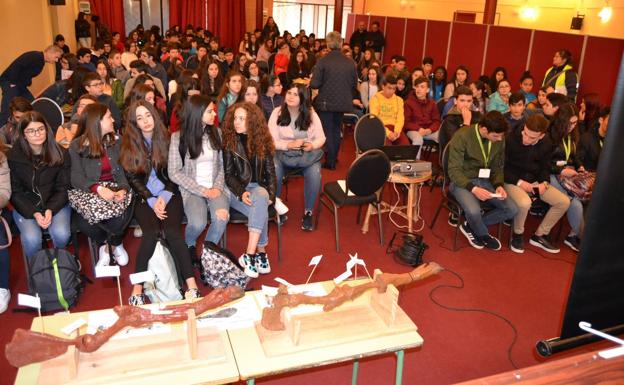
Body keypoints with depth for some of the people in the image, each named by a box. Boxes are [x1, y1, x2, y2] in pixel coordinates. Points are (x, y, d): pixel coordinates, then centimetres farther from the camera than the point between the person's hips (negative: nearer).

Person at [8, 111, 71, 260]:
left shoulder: (60, 154, -4)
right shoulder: (13, 156, -6)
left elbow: (63, 188, -1)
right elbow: (15, 192, -3)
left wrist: (50, 210, -18)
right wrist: (34, 213, -17)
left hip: (56, 204, 1)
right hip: (25, 206, 0)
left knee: (61, 234, -28)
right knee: (32, 238, -28)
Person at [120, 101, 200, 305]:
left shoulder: (166, 139, 6)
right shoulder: (129, 144, 5)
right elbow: (133, 178, 2)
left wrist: (164, 197, -8)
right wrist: (151, 201, -10)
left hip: (169, 194, 0)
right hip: (144, 198, 0)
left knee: (172, 230, -26)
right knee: (151, 232, -28)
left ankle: (191, 285, -29)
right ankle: (137, 288, -23)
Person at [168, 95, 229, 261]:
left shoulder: (215, 132, 6)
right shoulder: (179, 137, -6)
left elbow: (221, 164, 9)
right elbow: (174, 173, -7)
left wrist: (218, 187, -9)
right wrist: (202, 191, -13)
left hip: (214, 187, 3)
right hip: (191, 189, -3)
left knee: (221, 218, -28)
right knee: (198, 223, -30)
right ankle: (189, 246, 7)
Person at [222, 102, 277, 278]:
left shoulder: (262, 140, 5)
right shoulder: (229, 141, -1)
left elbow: (270, 171, 7)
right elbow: (228, 174, -2)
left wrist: (270, 194, -8)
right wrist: (242, 192, -19)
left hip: (259, 187, 2)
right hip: (236, 188, -1)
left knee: (260, 198, -35)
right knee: (261, 210, -32)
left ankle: (250, 255, -35)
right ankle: (261, 253, -22)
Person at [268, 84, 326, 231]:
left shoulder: (311, 114, 4)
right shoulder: (277, 113, -1)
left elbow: (321, 138, 4)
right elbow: (271, 141, -5)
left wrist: (312, 145, -19)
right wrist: (289, 144, -21)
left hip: (307, 154, 1)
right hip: (283, 153, 0)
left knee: (314, 174, -31)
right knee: (274, 172, -33)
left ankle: (308, 212, -11)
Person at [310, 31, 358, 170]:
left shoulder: (322, 61, -15)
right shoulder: (350, 62, -5)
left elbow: (315, 84, -15)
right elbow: (354, 85, 2)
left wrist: (310, 82, 6)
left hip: (326, 102, -3)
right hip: (343, 102, 4)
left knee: (327, 131, 8)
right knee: (336, 130, 20)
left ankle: (330, 161, 10)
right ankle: (333, 157, 31)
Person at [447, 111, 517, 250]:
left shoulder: (499, 139, -4)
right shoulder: (462, 136, -21)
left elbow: (497, 167, 9)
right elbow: (454, 170, -20)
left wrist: (499, 185, -12)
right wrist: (473, 188, -33)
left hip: (484, 181, 6)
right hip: (462, 181, -6)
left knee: (512, 209, -9)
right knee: (473, 211, -33)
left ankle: (470, 226, 6)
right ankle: (483, 234, 3)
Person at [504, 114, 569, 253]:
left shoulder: (546, 143, -2)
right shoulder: (510, 139, -19)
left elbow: (545, 167, 11)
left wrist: (544, 182, -8)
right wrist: (519, 182, -19)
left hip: (534, 181, 6)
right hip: (513, 182, -6)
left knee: (564, 202, -7)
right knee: (524, 203, -37)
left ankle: (540, 235, 9)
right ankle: (517, 234, -6)